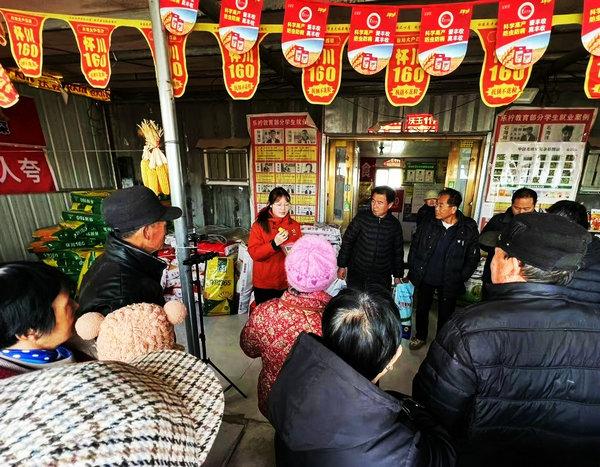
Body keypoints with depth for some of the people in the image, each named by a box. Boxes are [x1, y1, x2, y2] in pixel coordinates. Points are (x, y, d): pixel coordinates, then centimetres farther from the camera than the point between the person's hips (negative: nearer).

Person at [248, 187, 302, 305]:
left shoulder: (294, 225, 2)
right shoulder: (259, 225, -8)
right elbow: (254, 253, -14)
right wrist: (274, 243, -27)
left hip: (288, 283, 3)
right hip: (264, 284, -2)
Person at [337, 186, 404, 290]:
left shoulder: (395, 224, -1)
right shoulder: (361, 217, -8)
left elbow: (398, 252, 9)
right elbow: (347, 241, -2)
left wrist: (398, 276, 13)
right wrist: (342, 265, 0)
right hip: (356, 274, -1)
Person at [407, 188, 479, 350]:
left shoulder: (468, 229, -13)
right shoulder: (428, 225, -9)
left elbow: (473, 258, -4)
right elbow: (414, 247, 2)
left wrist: (459, 279, -6)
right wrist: (413, 271, 1)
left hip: (449, 283, -2)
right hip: (424, 278, 2)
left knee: (445, 314, 15)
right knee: (422, 309, 18)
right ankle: (420, 336, 42)